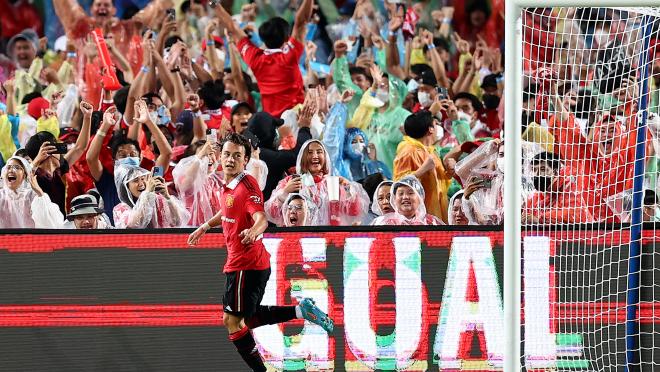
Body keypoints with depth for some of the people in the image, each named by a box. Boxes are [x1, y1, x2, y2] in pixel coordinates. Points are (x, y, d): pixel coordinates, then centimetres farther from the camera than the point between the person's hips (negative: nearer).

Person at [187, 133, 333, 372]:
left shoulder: (247, 186, -18)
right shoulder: (228, 185, 9)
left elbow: (261, 219, -32)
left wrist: (253, 231, -53)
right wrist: (205, 226, 38)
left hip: (246, 265, -10)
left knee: (232, 320, -5)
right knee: (248, 318, 18)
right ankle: (300, 311, 18)